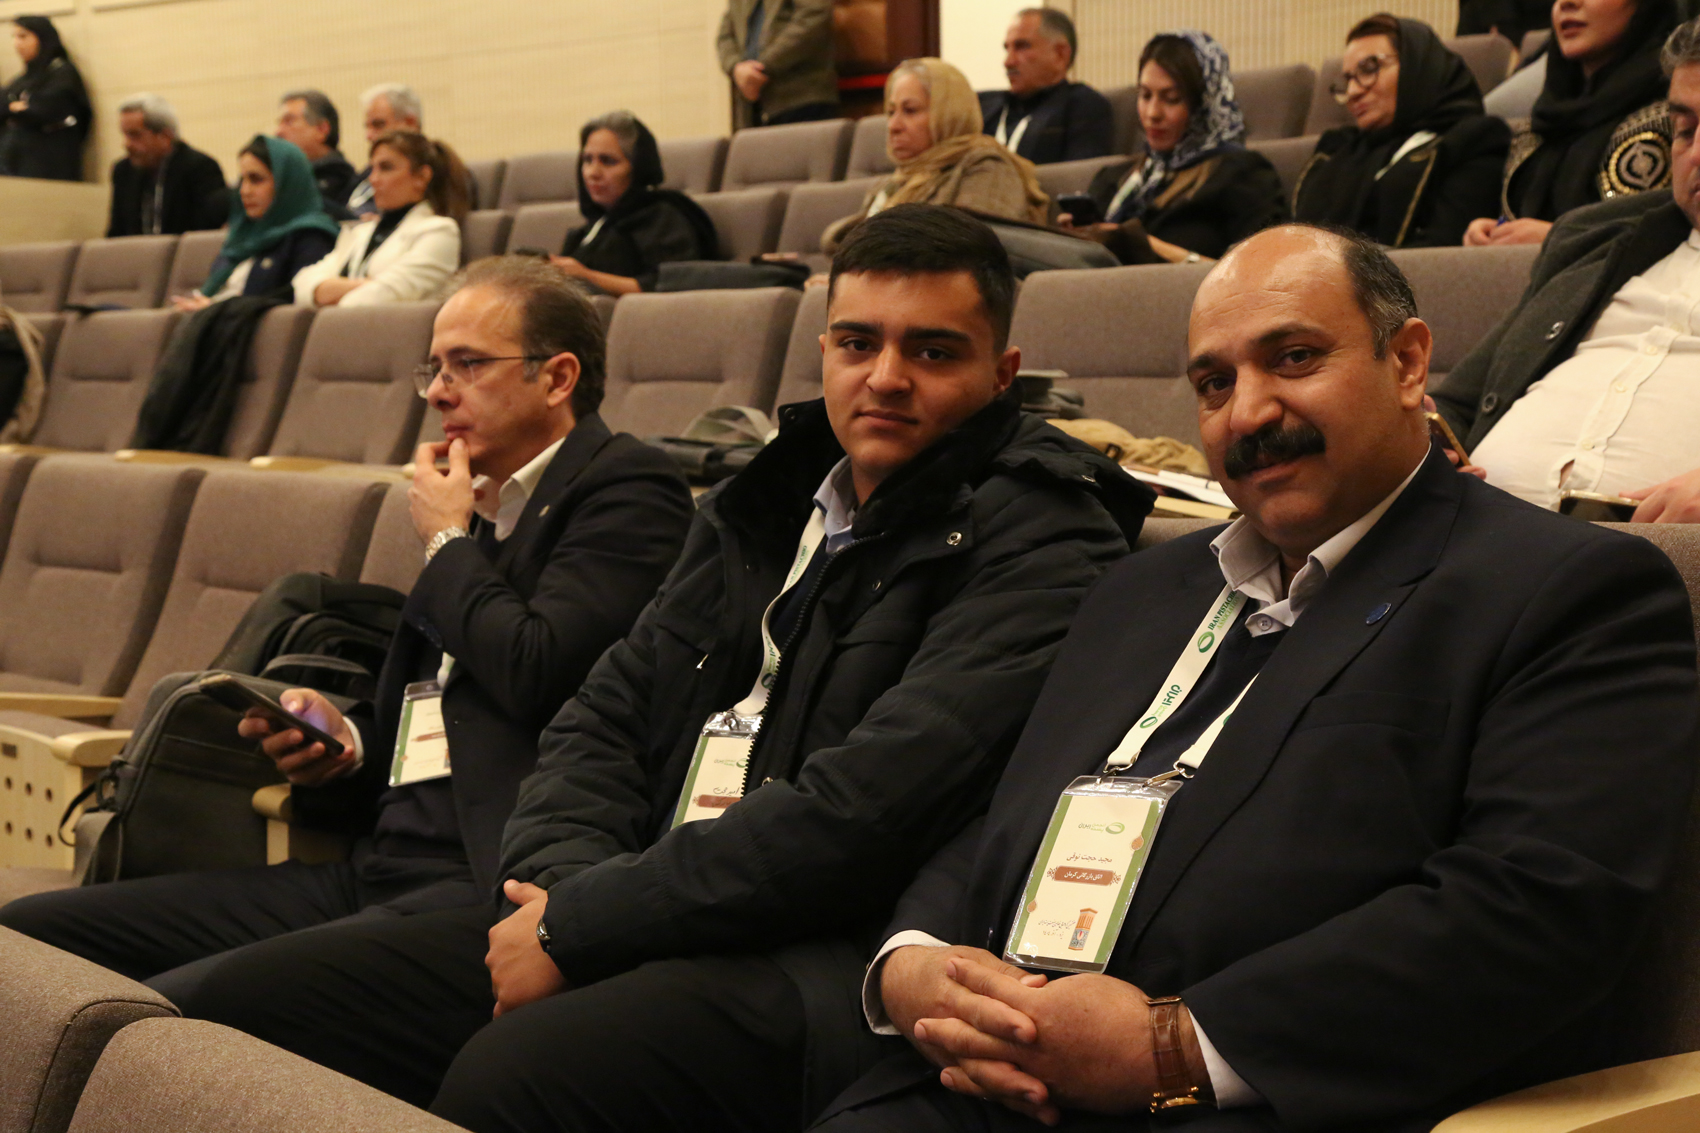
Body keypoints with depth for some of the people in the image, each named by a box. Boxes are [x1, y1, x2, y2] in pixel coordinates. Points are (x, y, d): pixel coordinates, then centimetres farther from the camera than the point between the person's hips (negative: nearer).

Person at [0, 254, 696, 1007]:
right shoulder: (478, 509, 24)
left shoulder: (627, 487, -2)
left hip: (486, 889, -9)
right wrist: (344, 746, 7)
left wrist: (446, 542, -1)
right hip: (379, 871, 9)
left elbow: (536, 674, -18)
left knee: (174, 1005, -29)